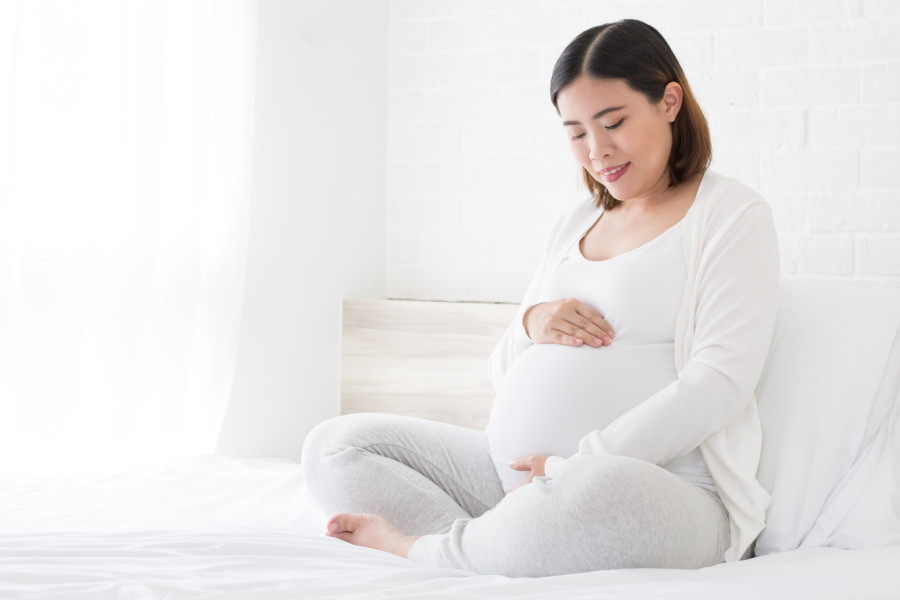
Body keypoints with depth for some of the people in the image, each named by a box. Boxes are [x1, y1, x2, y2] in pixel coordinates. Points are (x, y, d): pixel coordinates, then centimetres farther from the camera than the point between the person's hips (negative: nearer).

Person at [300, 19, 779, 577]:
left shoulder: (732, 213, 1)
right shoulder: (575, 225, 22)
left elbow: (717, 385, -13)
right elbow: (504, 372, 24)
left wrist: (577, 464, -18)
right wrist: (531, 324, -1)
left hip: (662, 486, -7)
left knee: (596, 494, -44)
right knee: (334, 446, -2)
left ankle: (423, 548, -16)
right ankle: (485, 548, -25)